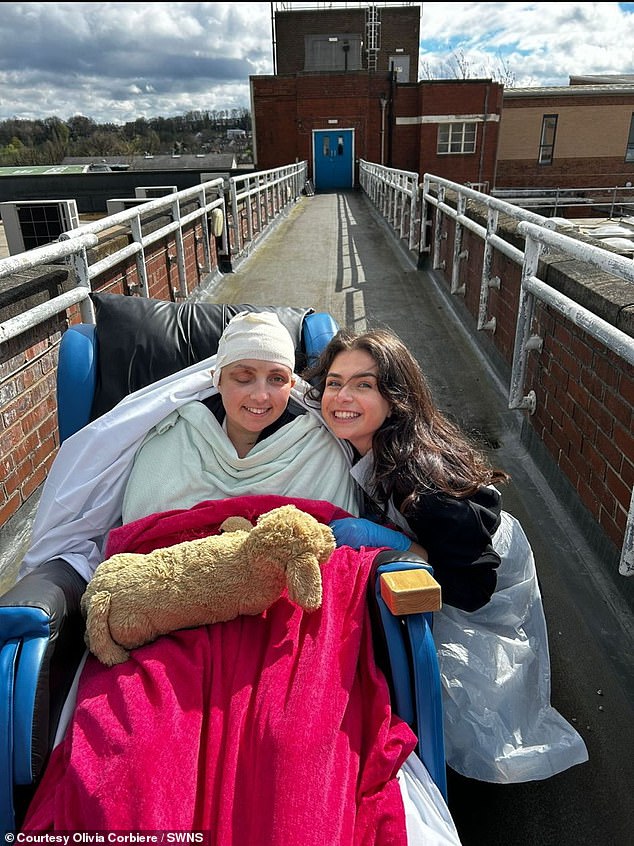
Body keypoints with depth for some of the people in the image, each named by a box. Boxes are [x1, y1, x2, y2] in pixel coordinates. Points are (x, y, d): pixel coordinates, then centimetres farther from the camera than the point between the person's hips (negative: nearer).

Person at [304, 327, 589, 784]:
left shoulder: (423, 473, -39)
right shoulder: (365, 445, -18)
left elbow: (473, 584, -33)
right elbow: (375, 514, 2)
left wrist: (387, 541, -38)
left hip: (485, 591, -5)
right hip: (437, 567, 6)